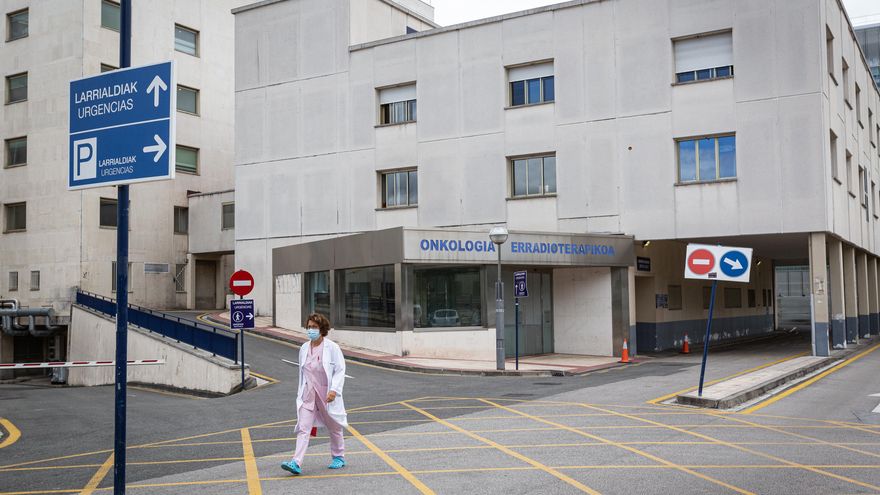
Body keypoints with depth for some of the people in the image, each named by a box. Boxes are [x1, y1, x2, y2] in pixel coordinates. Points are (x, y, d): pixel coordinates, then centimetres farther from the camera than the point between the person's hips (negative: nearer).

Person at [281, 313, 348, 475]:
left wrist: (334, 390, -21)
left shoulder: (332, 347, -11)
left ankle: (339, 457, 33)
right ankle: (296, 463, -14)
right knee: (303, 428, -8)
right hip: (308, 394, 3)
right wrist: (301, 392, 16)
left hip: (327, 393, -3)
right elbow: (302, 372, 14)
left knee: (334, 427, 13)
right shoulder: (304, 348, 4)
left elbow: (340, 370, -11)